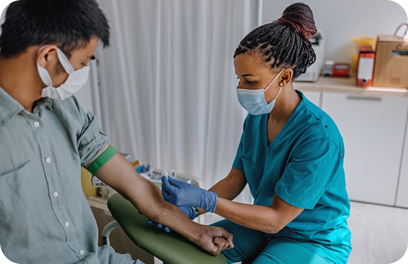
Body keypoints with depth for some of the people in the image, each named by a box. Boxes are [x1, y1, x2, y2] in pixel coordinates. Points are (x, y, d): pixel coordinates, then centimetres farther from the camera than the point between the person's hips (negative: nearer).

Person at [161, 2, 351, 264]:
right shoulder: (257, 118, -7)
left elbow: (276, 218, -27)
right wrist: (187, 209, -17)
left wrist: (203, 199, -33)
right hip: (266, 224, 6)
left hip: (314, 241, -6)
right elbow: (234, 181, -2)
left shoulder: (319, 137, -31)